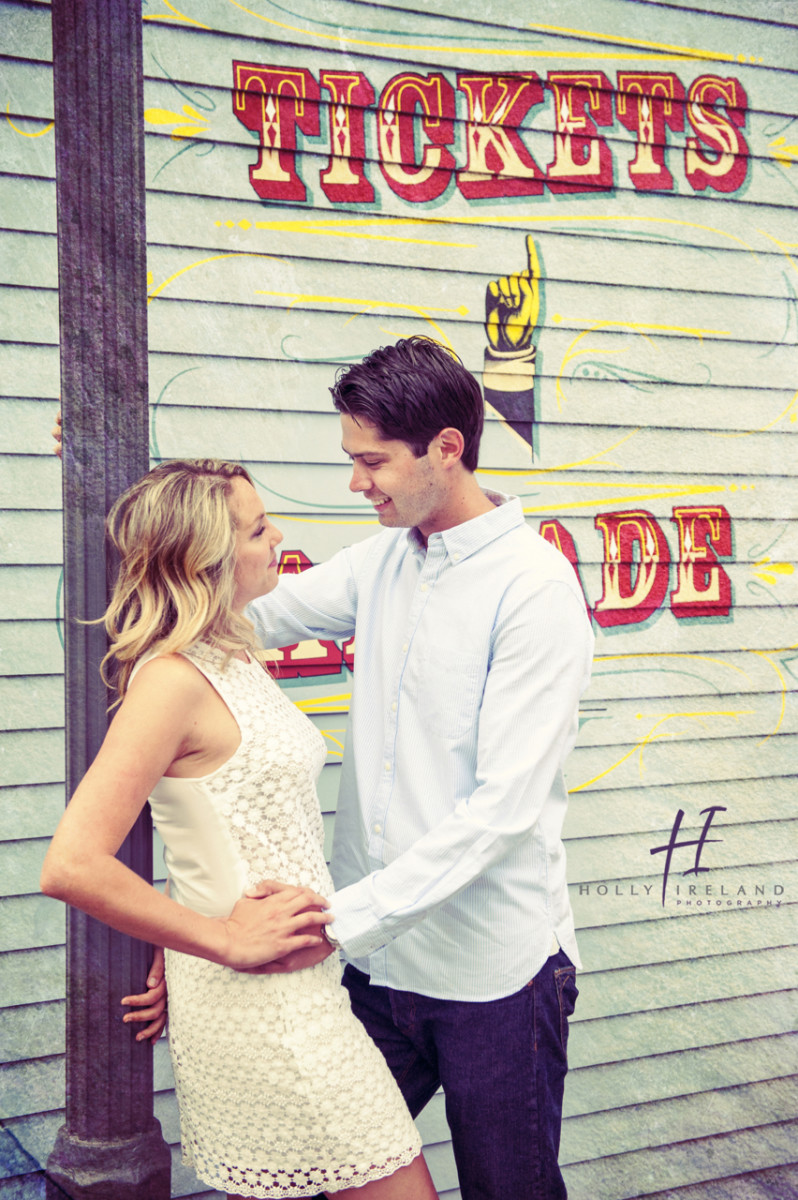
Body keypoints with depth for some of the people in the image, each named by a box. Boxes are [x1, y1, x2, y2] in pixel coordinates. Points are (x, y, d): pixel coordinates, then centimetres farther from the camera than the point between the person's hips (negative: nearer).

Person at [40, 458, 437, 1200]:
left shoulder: (238, 660, 10)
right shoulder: (173, 679, -19)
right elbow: (72, 866, -25)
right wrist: (228, 939, -18)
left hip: (295, 985, 9)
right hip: (259, 1000, -9)